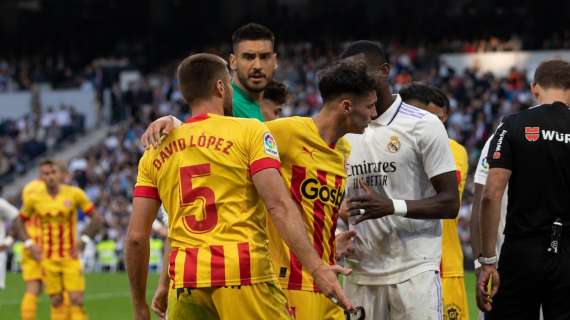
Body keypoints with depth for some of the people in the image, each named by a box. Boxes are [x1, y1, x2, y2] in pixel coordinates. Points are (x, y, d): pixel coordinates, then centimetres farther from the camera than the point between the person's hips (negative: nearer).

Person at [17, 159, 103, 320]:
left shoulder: (74, 194, -5)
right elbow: (20, 223, 14)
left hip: (70, 257, -1)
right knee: (56, 302, 3)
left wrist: (82, 241, -6)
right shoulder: (34, 199, -1)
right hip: (47, 258, 1)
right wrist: (30, 245, 2)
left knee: (76, 300, -9)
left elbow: (96, 219, 2)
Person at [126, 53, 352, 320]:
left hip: (185, 282, 4)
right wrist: (316, 267, -14)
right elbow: (279, 206, -10)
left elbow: (136, 236, 10)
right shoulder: (250, 131, 3)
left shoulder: (155, 151, 13)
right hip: (244, 276, -4)